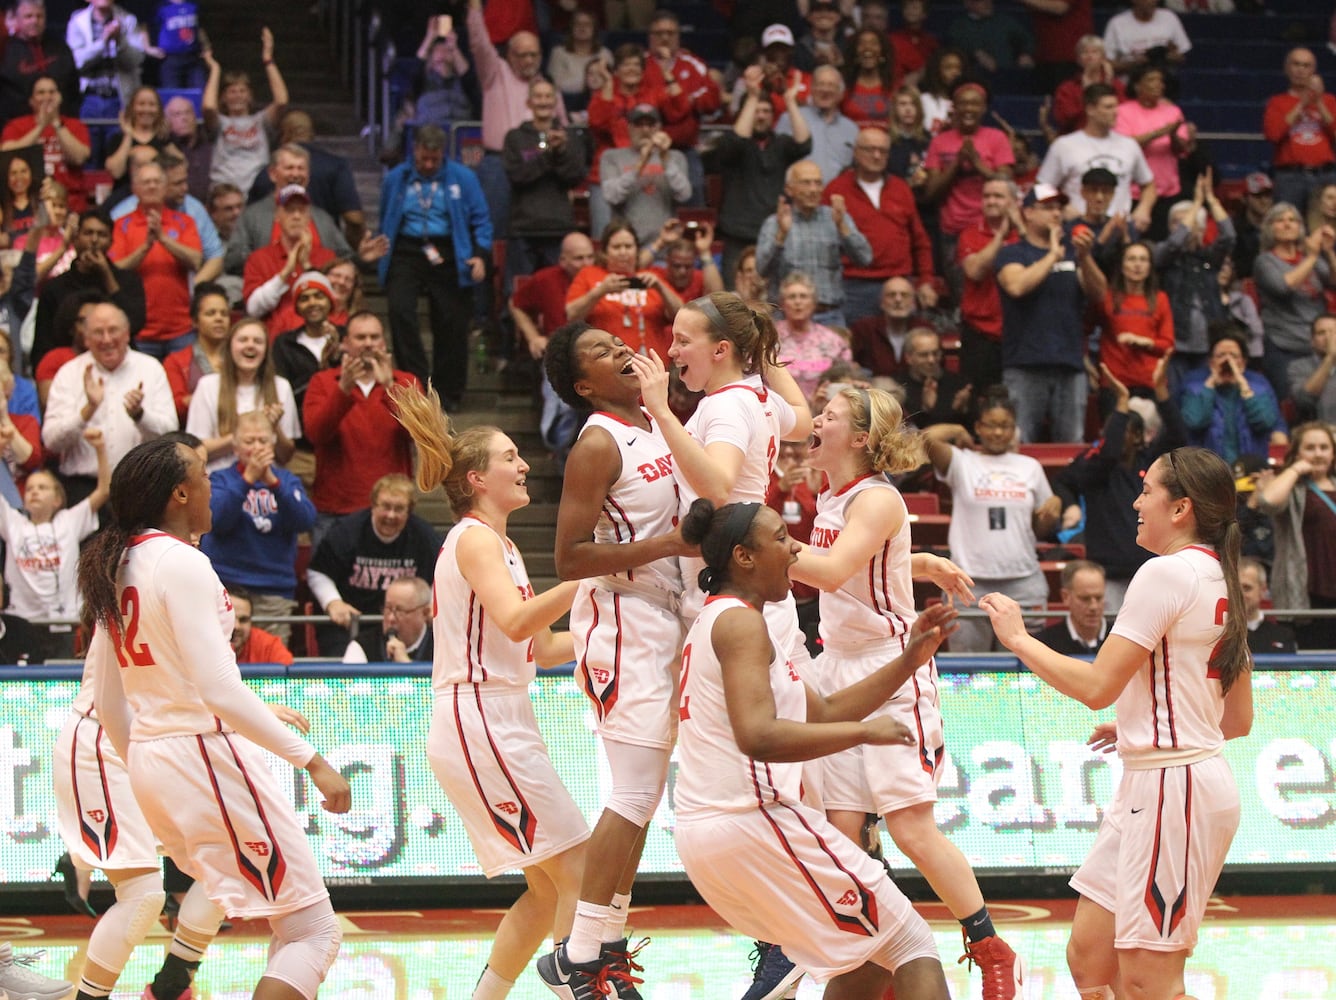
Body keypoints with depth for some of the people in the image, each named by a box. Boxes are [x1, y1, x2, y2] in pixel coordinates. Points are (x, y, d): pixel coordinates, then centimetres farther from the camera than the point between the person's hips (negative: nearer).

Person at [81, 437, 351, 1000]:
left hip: (149, 758, 9)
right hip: (207, 752, -9)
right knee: (313, 931, -6)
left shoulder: (115, 567, 11)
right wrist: (311, 759, -21)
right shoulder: (181, 563, -15)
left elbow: (106, 699, 17)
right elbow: (220, 690, -22)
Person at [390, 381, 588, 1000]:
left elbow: (541, 648, 22)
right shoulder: (475, 538, -8)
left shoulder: (499, 544, 21)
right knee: (577, 871, -13)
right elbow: (515, 621, -24)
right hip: (480, 721, -10)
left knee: (546, 889, 11)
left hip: (500, 723, 10)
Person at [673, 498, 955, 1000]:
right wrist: (865, 732, -18)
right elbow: (759, 736, -26)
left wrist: (909, 659, 15)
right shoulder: (741, 623, -10)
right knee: (910, 947, -5)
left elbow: (823, 714, 22)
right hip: (753, 822, -10)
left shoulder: (717, 621, 21)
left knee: (868, 958, 22)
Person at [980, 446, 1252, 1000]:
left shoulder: (1167, 573, -14)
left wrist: (1018, 637, -5)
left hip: (1172, 788, -10)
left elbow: (1097, 686, -17)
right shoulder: (1218, 580, 15)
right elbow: (1238, 720, 19)